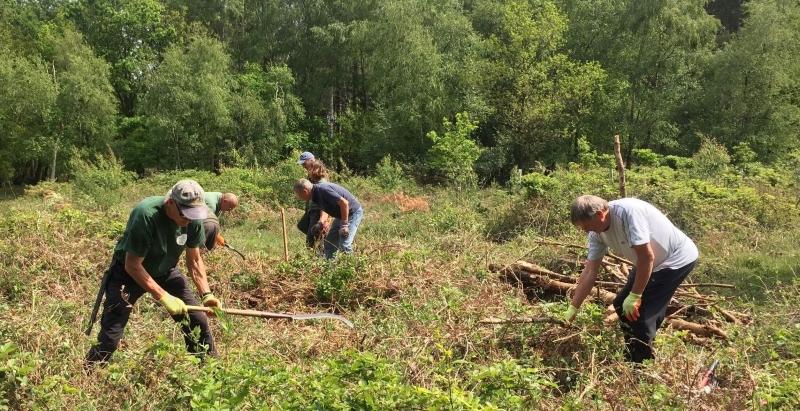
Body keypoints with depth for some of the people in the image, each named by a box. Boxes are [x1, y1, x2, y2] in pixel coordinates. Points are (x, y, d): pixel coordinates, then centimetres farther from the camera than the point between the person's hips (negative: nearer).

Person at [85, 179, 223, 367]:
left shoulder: (194, 219, -17)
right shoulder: (146, 214, -33)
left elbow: (194, 260, -4)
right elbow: (133, 266, -27)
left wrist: (207, 294, -16)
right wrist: (164, 297, -30)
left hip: (165, 271, 5)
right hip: (129, 273, -4)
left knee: (198, 322, -1)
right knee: (110, 337, -10)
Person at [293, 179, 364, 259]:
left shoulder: (322, 190, -27)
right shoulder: (315, 195, 2)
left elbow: (344, 203, -30)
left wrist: (344, 225, -26)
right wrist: (321, 223, 7)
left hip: (353, 212, -10)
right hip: (341, 214, 10)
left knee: (344, 245, -16)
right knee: (329, 242, 12)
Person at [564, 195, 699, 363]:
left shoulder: (628, 211, -33)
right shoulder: (597, 232, -8)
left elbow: (647, 257, -31)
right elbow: (590, 272, -4)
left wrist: (635, 296, -23)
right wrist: (572, 309, -4)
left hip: (679, 259, -8)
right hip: (654, 263, 8)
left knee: (640, 313, -13)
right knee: (621, 305, 11)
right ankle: (633, 358, 30)